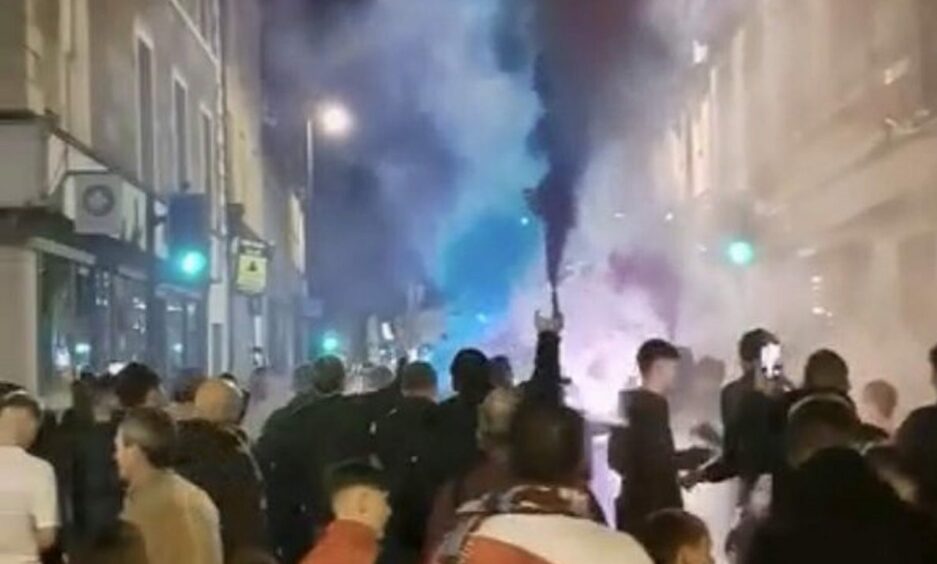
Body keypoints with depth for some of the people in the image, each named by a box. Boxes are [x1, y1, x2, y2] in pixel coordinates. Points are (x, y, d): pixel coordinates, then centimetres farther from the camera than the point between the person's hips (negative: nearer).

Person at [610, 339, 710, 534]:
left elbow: (616, 459, 16)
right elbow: (659, 460, -19)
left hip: (633, 504, 9)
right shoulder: (654, 404, -14)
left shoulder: (627, 403, 11)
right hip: (654, 506, -9)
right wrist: (700, 456, -9)